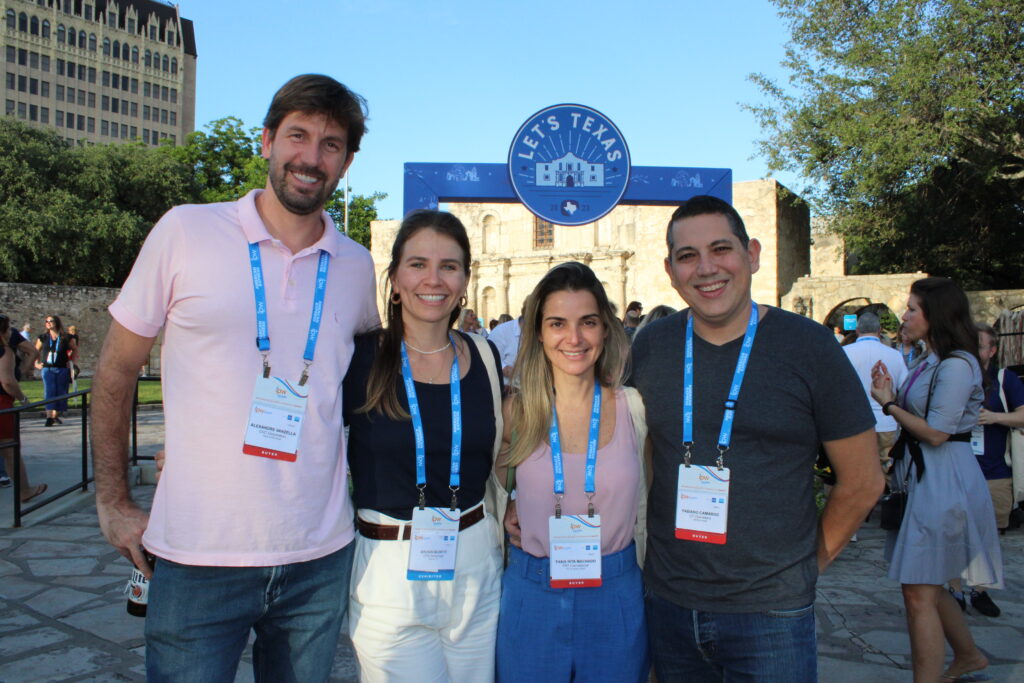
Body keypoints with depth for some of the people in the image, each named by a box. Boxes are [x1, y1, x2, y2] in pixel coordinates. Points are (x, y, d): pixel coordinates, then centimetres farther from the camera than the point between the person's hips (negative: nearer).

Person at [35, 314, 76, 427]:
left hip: (62, 369, 0)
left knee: (61, 392, 4)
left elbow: (74, 349, 15)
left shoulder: (66, 338, 0)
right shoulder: (43, 337, 5)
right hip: (47, 369, 0)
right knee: (49, 391, -12)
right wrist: (37, 363, 9)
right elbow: (36, 350, 18)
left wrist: (71, 361, 7)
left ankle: (56, 415, 18)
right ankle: (49, 417, -18)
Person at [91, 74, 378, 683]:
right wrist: (114, 503, 1)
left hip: (321, 559, 3)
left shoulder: (357, 267, 4)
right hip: (198, 560, -3)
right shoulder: (186, 232, -4)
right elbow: (115, 371, 3)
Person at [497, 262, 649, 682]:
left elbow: (646, 506, 6)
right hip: (530, 597, 0)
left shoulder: (634, 407, -5)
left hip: (616, 598, 0)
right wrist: (505, 513, -4)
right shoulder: (516, 411, -5)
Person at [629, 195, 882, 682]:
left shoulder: (808, 345, -8)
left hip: (771, 610, -2)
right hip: (668, 603, 3)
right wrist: (647, 541, 6)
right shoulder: (650, 346, 0)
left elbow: (862, 481, -1)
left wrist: (808, 562, 3)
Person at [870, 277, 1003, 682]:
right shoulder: (928, 363, 13)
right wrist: (890, 394, -3)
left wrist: (888, 403, -11)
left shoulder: (956, 365, -17)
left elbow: (936, 433, -20)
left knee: (918, 592, -5)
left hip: (943, 481, -10)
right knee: (924, 586, 20)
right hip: (922, 476, 10)